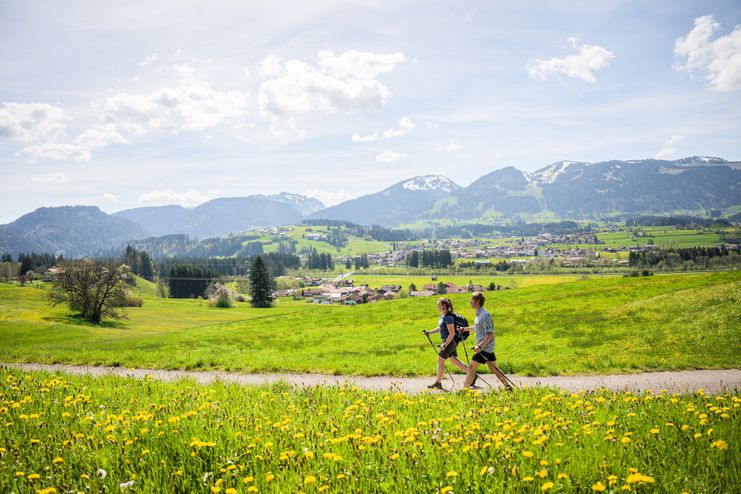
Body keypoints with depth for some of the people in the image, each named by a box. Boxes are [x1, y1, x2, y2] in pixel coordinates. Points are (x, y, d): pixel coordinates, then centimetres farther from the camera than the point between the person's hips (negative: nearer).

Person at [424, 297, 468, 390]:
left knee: (440, 360, -3)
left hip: (451, 341, -10)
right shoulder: (442, 315, 9)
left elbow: (452, 333, -23)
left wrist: (445, 345, -22)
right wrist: (429, 332, 12)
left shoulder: (448, 317, -21)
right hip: (449, 341, 10)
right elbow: (440, 328, 23)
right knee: (454, 361, 15)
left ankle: (438, 382, 6)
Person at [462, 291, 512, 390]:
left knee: (471, 367, -5)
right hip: (487, 347, 9)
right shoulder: (479, 314, 11)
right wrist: (464, 329, 30)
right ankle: (507, 386, 16)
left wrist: (480, 346, -28)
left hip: (485, 347, -9)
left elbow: (490, 334, -23)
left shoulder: (485, 315, -19)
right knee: (494, 369, 13)